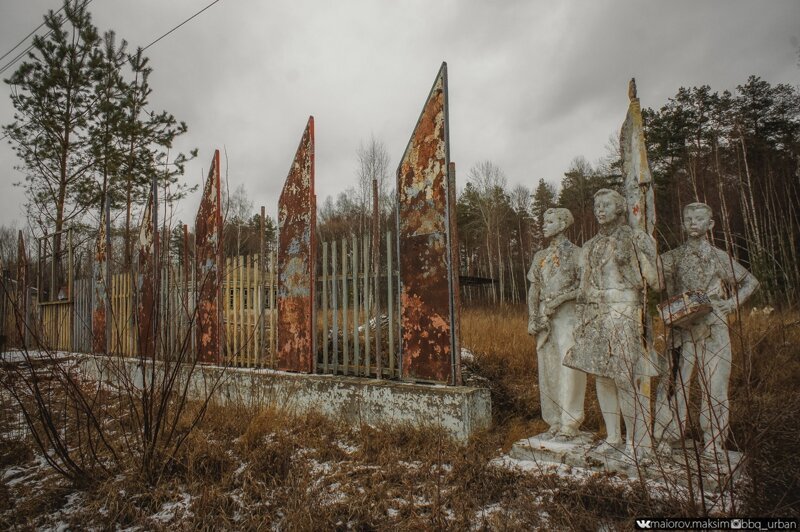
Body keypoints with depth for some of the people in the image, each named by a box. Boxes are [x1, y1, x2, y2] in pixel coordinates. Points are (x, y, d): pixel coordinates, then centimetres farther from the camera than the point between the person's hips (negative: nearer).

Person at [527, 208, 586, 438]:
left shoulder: (576, 253, 1)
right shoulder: (540, 256, 15)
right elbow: (534, 289, 12)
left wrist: (560, 297, -17)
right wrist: (532, 318, 2)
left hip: (567, 315, -5)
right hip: (545, 317, 5)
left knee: (568, 366, -8)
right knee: (548, 368, 6)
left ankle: (570, 421, 1)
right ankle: (555, 418, 16)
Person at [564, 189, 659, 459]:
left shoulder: (636, 238, -1)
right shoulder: (591, 246, 16)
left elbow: (654, 279, -1)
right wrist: (584, 321, 18)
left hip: (623, 314, -6)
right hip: (596, 316, 6)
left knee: (626, 377, -6)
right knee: (602, 376, 9)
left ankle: (639, 440, 8)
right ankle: (613, 437, 21)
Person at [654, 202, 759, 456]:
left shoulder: (719, 257, 5)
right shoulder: (672, 258, 4)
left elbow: (751, 282, 14)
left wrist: (731, 303, -1)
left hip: (713, 330, 0)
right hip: (681, 329, 0)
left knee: (714, 384, 4)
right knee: (674, 382, 2)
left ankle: (713, 443, 18)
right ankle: (667, 437, 15)